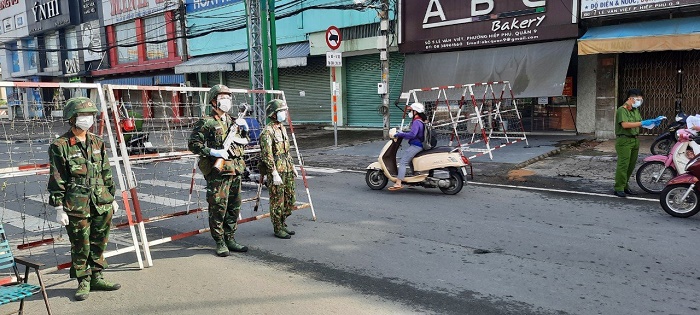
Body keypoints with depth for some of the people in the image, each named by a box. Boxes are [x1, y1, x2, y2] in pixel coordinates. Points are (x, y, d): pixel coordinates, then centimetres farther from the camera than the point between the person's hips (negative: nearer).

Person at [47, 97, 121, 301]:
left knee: (99, 243, 13)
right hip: (77, 206, -5)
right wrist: (58, 207, -10)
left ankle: (97, 278, 27)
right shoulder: (60, 146, -7)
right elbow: (56, 180, -7)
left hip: (102, 203, 5)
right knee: (81, 246, 5)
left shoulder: (98, 143, 10)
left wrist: (112, 198, 15)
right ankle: (83, 282, 20)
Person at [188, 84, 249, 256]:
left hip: (235, 171, 7)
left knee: (234, 207, 11)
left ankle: (230, 239, 23)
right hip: (217, 172, -7)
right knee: (218, 208, -2)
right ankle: (220, 242, 9)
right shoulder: (206, 123, -5)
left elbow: (242, 144, 27)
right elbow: (193, 144, -10)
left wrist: (243, 129, 8)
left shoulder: (232, 121, 16)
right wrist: (214, 152, -19)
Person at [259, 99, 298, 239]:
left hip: (287, 170, 9)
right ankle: (278, 229, 12)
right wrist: (274, 174, -23)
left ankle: (282, 224, 27)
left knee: (290, 199, 14)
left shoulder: (282, 128, 14)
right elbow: (267, 155, -19)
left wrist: (292, 167, 19)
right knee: (277, 201, 1)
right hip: (276, 171, -9)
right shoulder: (267, 132, -14)